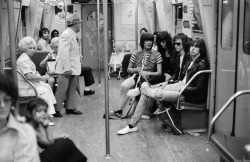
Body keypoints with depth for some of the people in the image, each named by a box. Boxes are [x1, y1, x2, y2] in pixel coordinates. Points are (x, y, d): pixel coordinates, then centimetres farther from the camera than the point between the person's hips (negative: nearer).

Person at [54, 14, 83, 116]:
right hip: (66, 68, -10)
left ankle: (70, 107, 21)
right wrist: (67, 68, -25)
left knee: (72, 88, 13)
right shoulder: (66, 35, -18)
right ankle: (55, 109, 3)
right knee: (62, 89, -5)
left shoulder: (72, 35, 14)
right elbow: (64, 53, -23)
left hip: (73, 67, 10)